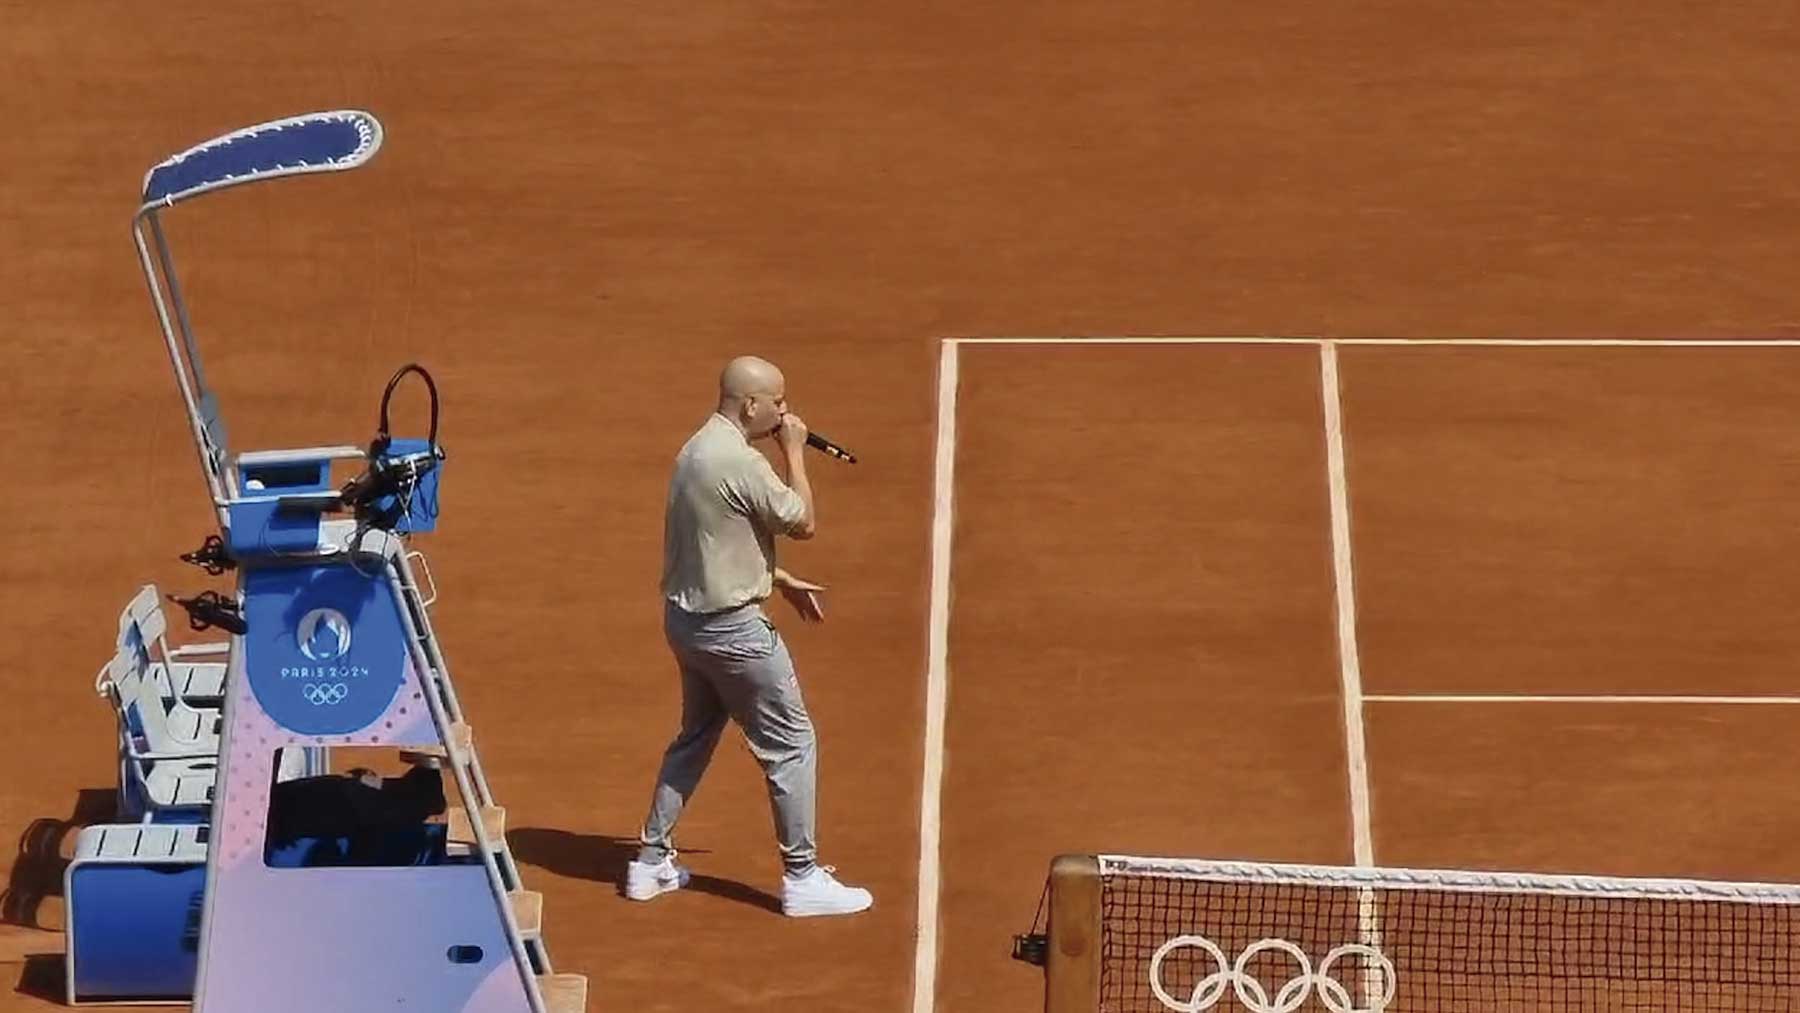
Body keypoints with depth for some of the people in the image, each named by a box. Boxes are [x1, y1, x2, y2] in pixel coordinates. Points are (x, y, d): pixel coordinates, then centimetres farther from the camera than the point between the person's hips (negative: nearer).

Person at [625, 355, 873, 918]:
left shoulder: (695, 450, 9)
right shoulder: (741, 463, -22)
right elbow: (803, 523, -12)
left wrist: (782, 581, 19)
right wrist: (794, 451, -4)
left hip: (686, 616, 10)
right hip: (731, 628, -10)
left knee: (696, 736, 23)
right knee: (791, 743, 1)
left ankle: (651, 861, 27)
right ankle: (802, 878, 7)